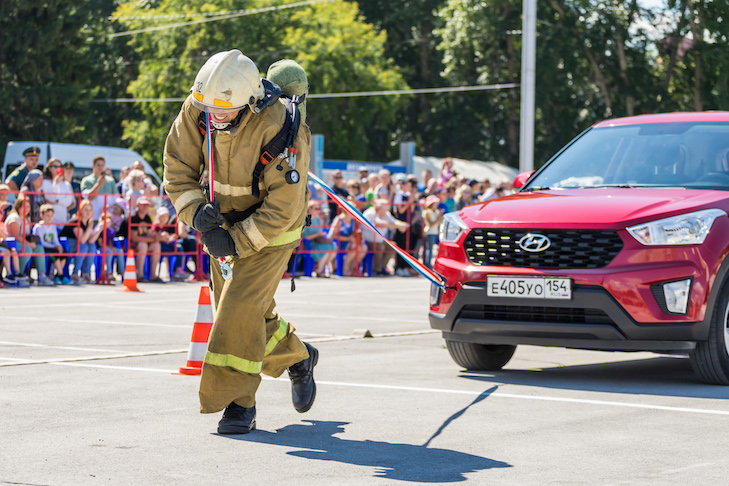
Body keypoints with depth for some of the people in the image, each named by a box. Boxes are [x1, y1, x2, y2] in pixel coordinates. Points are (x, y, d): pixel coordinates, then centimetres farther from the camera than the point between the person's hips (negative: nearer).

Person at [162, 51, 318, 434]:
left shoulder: (280, 130, -33)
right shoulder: (198, 109, -18)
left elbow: (283, 208, -27)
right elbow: (178, 169, -9)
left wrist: (236, 242, -27)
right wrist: (196, 212, -26)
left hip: (269, 230, -6)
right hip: (225, 224, 6)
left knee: (241, 306, -18)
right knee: (243, 314, 14)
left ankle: (238, 402, -8)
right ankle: (297, 358, 39)